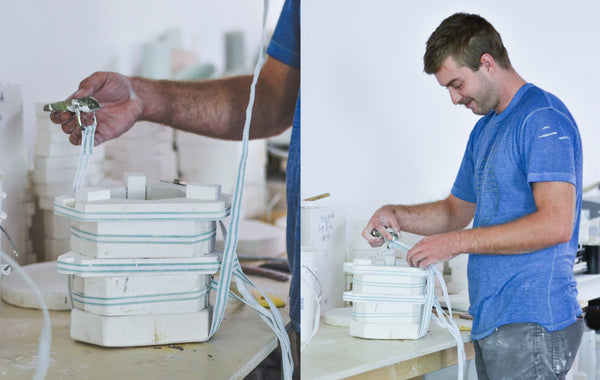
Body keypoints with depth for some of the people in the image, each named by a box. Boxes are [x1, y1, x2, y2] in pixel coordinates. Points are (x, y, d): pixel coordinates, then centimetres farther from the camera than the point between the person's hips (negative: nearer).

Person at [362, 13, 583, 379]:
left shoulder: (543, 118, -12)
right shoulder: (485, 128, 19)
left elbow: (556, 224, -22)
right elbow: (457, 211, 27)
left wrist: (456, 243, -17)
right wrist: (396, 215, 8)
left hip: (532, 325, -9)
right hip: (492, 322, 9)